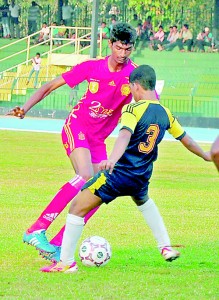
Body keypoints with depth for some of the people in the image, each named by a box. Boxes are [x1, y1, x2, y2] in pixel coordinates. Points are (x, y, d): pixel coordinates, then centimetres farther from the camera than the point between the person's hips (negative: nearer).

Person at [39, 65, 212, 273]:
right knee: (144, 201, 40)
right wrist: (205, 155, 40)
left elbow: (125, 135, -31)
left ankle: (66, 262, -7)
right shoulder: (165, 113, 8)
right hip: (142, 177, 7)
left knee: (77, 207, -2)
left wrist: (112, 159, -48)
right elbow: (186, 140, 21)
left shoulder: (133, 109, -12)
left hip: (118, 172, -7)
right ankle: (166, 248, 34)